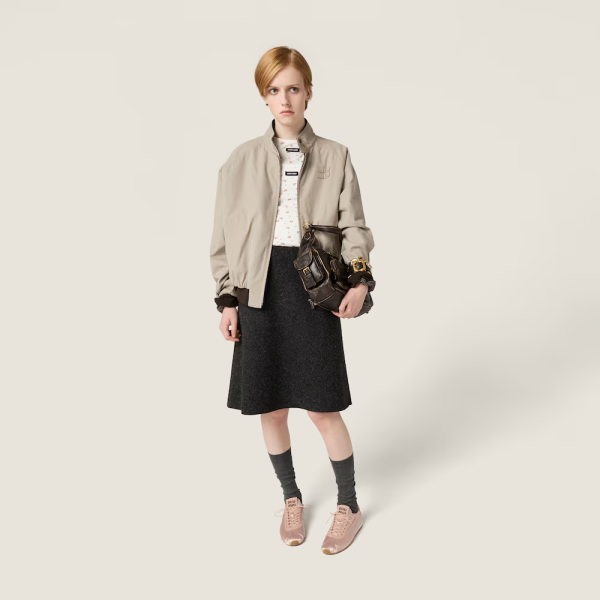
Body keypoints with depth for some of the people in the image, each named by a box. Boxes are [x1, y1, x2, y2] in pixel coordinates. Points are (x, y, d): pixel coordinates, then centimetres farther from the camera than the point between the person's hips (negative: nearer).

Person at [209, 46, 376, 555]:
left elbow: (354, 226, 4)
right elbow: (226, 234, 8)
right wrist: (226, 298, 3)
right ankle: (291, 497, 34)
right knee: (271, 408, 10)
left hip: (313, 288, -2)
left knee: (322, 408, 1)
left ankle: (349, 506, 24)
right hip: (260, 290, 2)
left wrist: (361, 278, -13)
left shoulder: (335, 158, 4)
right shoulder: (243, 160, 6)